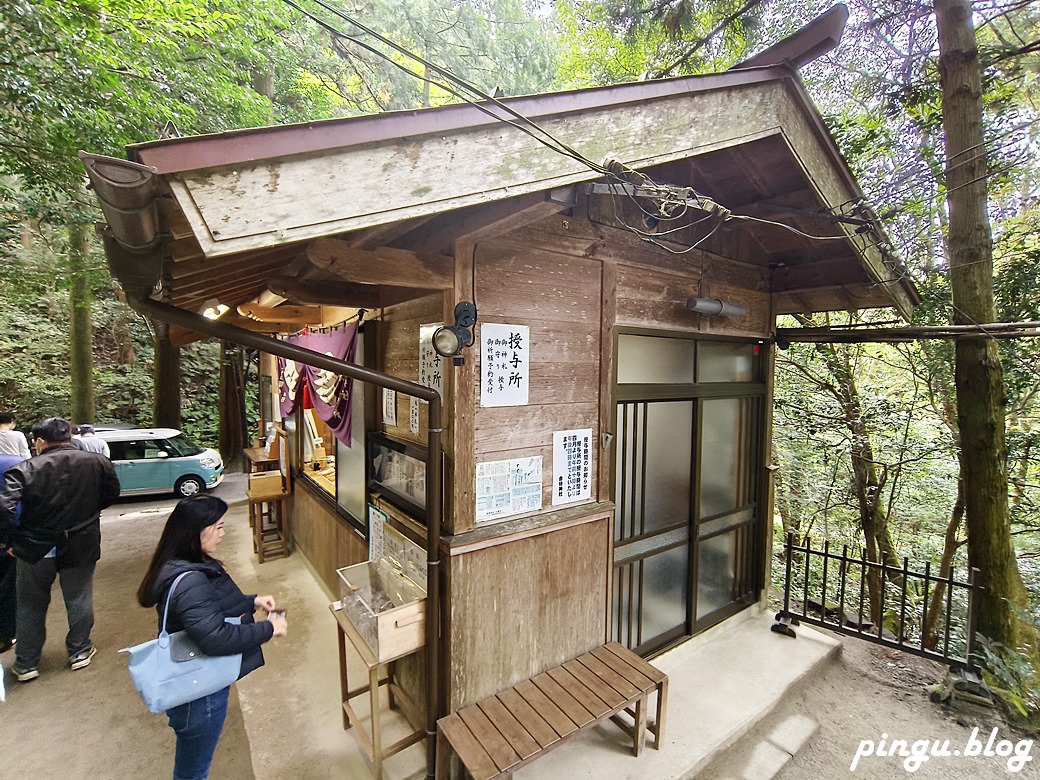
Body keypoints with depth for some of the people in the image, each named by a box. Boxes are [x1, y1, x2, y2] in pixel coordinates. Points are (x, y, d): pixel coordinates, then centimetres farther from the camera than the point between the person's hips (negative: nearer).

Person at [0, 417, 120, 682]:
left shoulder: (25, 469, -17)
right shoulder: (98, 463, -10)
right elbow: (112, 494, 1)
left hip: (35, 549, -1)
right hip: (82, 546, 1)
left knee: (31, 606, 19)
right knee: (79, 601, 18)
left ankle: (26, 664, 30)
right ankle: (79, 651, 30)